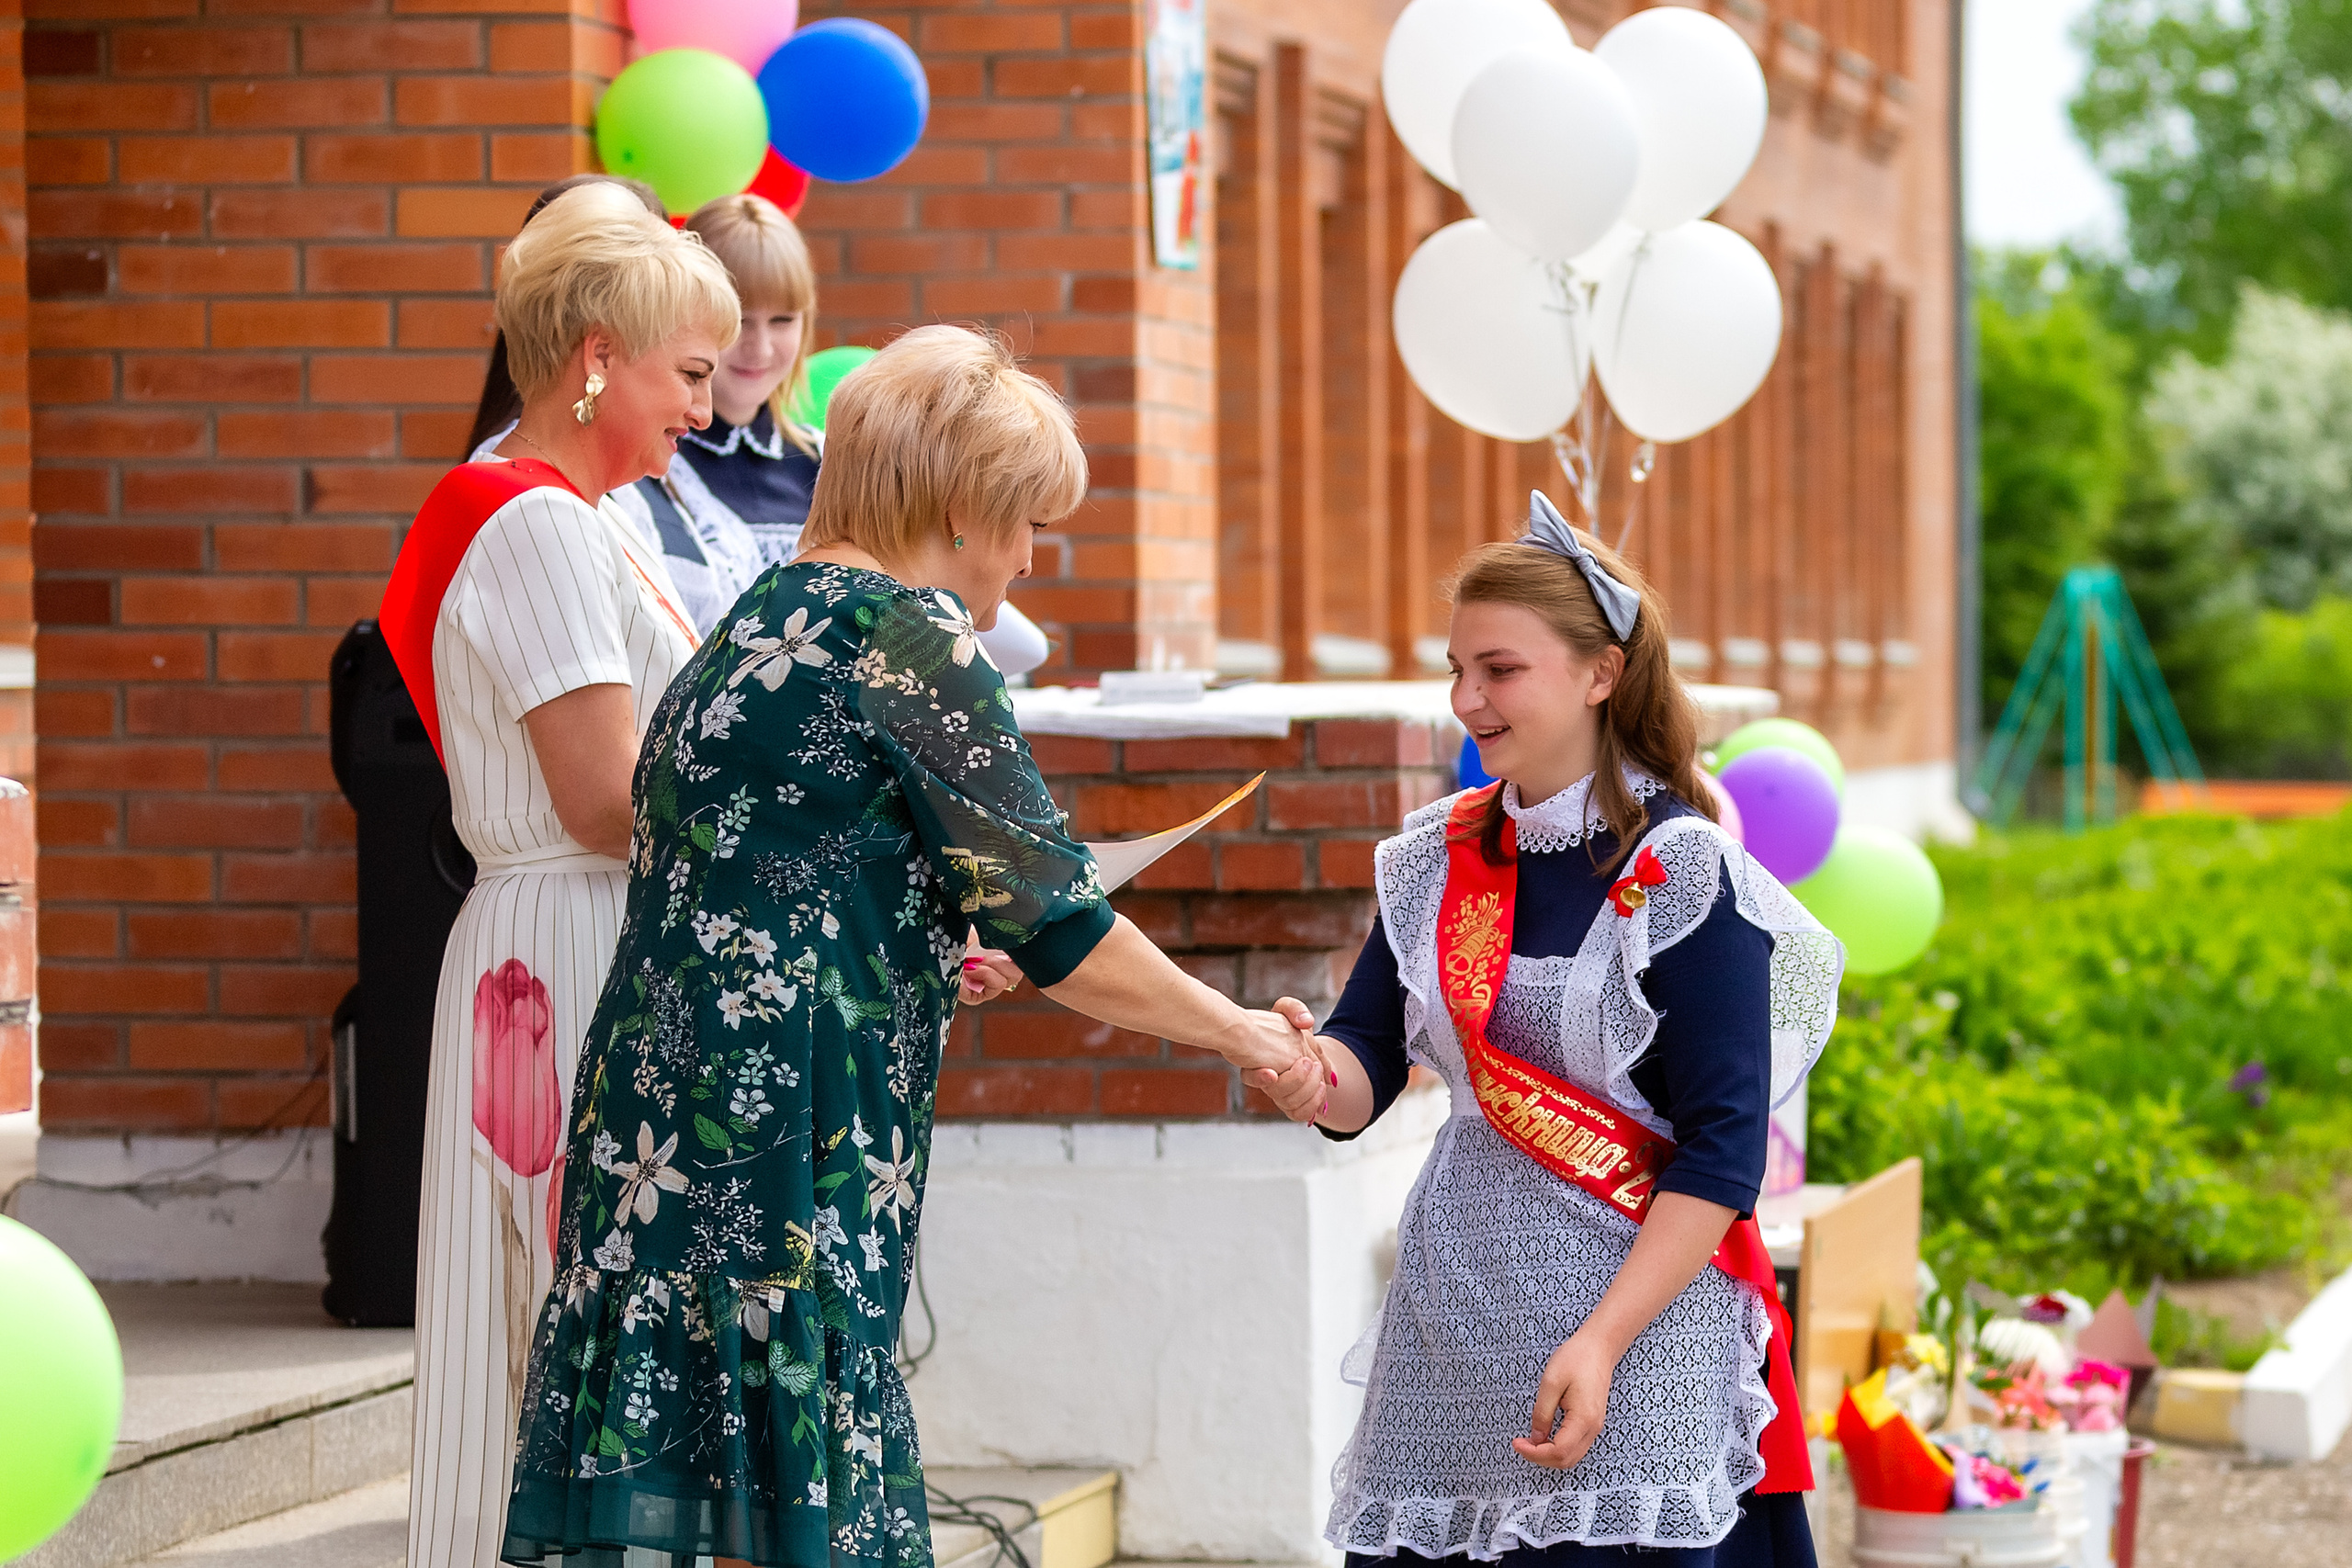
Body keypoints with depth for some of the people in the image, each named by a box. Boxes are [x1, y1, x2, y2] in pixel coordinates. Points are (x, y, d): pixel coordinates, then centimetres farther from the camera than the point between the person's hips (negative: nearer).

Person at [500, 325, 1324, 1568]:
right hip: (781, 1141, -9)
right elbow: (1056, 925, -9)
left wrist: (933, 961, 24)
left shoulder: (765, 617, 18)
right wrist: (1241, 1034, 3)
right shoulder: (907, 631, -9)